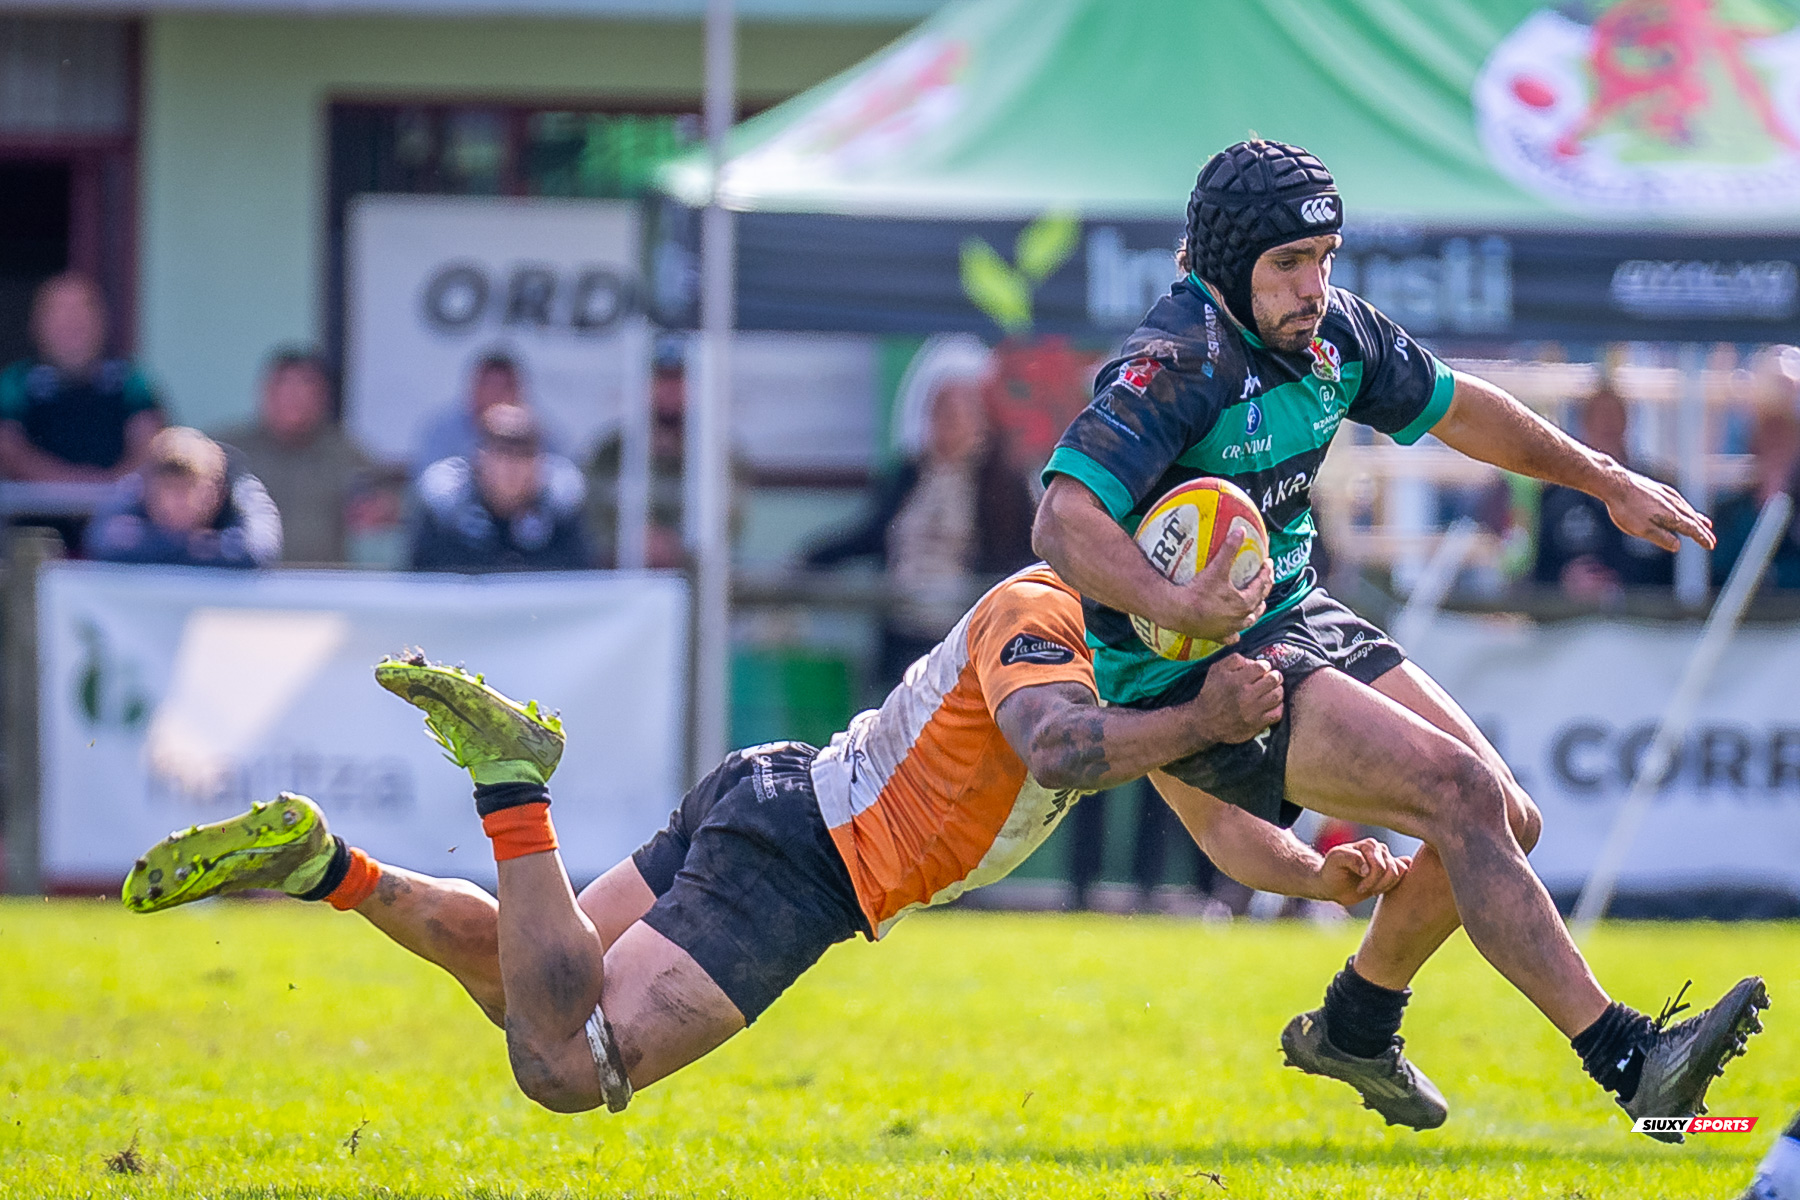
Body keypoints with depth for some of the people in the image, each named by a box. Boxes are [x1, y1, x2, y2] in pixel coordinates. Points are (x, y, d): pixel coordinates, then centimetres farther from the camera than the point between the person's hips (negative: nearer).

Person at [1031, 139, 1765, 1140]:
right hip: (1193, 672, -9)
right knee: (1462, 794, -22)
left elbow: (1454, 407, 20)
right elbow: (1065, 520, -32)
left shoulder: (1331, 330, 2)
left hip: (1298, 617, 9)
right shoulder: (1178, 363, -22)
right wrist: (1174, 607, -47)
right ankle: (1628, 1061, -24)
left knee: (1506, 821, 7)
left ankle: (1354, 1028, 30)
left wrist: (1609, 483, 25)